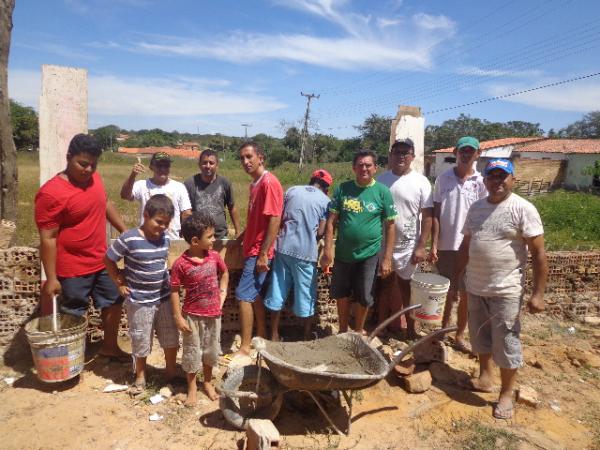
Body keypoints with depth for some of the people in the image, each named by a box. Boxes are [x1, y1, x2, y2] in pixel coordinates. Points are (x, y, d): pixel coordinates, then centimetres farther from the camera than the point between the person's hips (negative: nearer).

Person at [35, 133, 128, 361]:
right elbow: (48, 238, -20)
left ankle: (109, 346, 39)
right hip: (73, 268, -7)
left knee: (113, 301, 19)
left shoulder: (94, 178, -1)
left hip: (102, 261, 7)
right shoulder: (51, 193, -22)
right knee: (73, 316, 10)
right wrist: (51, 278, -18)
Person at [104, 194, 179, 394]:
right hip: (139, 301, -4)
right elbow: (108, 260, -7)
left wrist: (165, 279, 6)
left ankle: (172, 375, 33)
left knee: (171, 339, 13)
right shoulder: (129, 239, -20)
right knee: (141, 341, 13)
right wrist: (120, 283, -5)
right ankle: (140, 376, 35)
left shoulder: (165, 237, -4)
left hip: (164, 297, 4)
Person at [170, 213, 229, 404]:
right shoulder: (181, 264, -19)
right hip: (193, 316, -4)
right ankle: (192, 387, 32)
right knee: (192, 352, 12)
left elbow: (224, 274, 12)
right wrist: (178, 317, -12)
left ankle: (208, 382, 40)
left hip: (213, 314, 4)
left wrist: (222, 295, 4)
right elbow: (174, 291, -12)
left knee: (211, 350, 19)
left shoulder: (214, 256, -7)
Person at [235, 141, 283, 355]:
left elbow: (274, 220, -21)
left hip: (259, 252, -9)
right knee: (255, 295, 14)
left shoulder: (269, 183, -16)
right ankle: (261, 340, 26)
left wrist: (263, 254, -22)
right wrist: (239, 239, 20)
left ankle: (245, 347, 5)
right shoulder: (255, 184, 13)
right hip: (252, 249, 9)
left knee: (243, 295, -6)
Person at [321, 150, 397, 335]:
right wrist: (327, 250, -9)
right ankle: (343, 330, 38)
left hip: (369, 254, -2)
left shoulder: (382, 192, -6)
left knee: (363, 297, 12)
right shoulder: (342, 189, -3)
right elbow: (331, 221, -2)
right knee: (341, 294, 16)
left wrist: (387, 258, -6)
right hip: (343, 253, 2)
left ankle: (358, 332, 36)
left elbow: (390, 225, -3)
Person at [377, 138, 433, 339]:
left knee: (406, 287, 10)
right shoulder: (381, 179, 1)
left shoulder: (421, 181, -7)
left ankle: (410, 327, 24)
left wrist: (421, 247, -12)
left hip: (408, 246, -2)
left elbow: (427, 217, -8)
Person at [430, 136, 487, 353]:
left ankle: (459, 335, 21)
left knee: (466, 294, 6)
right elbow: (436, 214, 0)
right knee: (449, 292, 13)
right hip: (445, 246, 0)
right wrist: (433, 245, -5)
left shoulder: (481, 182, -1)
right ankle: (443, 327, 29)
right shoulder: (443, 179, 0)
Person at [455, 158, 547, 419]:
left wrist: (538, 293, -16)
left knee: (506, 344, 5)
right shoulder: (476, 208, 6)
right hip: (475, 288, 6)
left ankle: (506, 394, 23)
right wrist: (455, 279, 15)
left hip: (505, 291, -5)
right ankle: (485, 379, 38)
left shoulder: (523, 209, -11)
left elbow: (538, 253, -12)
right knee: (480, 338, 19)